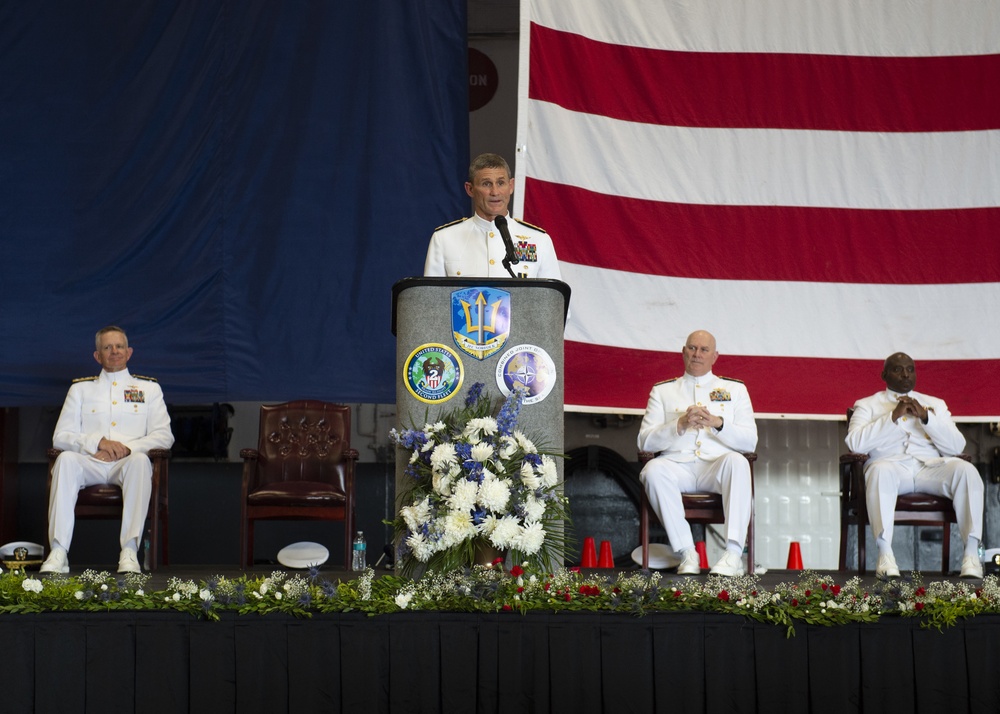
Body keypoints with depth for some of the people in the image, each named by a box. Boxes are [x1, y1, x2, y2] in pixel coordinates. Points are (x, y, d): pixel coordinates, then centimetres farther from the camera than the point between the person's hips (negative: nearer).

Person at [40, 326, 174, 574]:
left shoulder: (149, 388, 21)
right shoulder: (80, 389, 22)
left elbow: (164, 436, 9)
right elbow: (61, 436, 11)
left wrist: (127, 448, -10)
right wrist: (98, 442, -8)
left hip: (127, 463, -1)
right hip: (89, 463, 1)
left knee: (140, 460, -37)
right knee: (66, 459, -34)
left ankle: (129, 552, -46)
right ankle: (58, 552, -41)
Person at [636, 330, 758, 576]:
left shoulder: (735, 389, 20)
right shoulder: (662, 390, 20)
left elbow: (750, 441, 7)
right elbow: (644, 441, 6)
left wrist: (717, 423, -10)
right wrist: (680, 425, -9)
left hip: (717, 466, 0)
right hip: (677, 464, 0)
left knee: (737, 461, -35)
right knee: (654, 469, -34)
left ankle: (734, 553, -40)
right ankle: (687, 553, -31)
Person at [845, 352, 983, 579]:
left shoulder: (935, 405, 26)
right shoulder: (867, 405, 19)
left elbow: (957, 447, 11)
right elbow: (855, 443, -2)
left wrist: (925, 417, -2)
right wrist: (893, 417, -7)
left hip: (931, 466, 2)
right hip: (891, 464, -2)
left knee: (966, 470, -29)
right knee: (880, 471, -39)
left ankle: (971, 554, -33)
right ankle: (885, 554, -42)